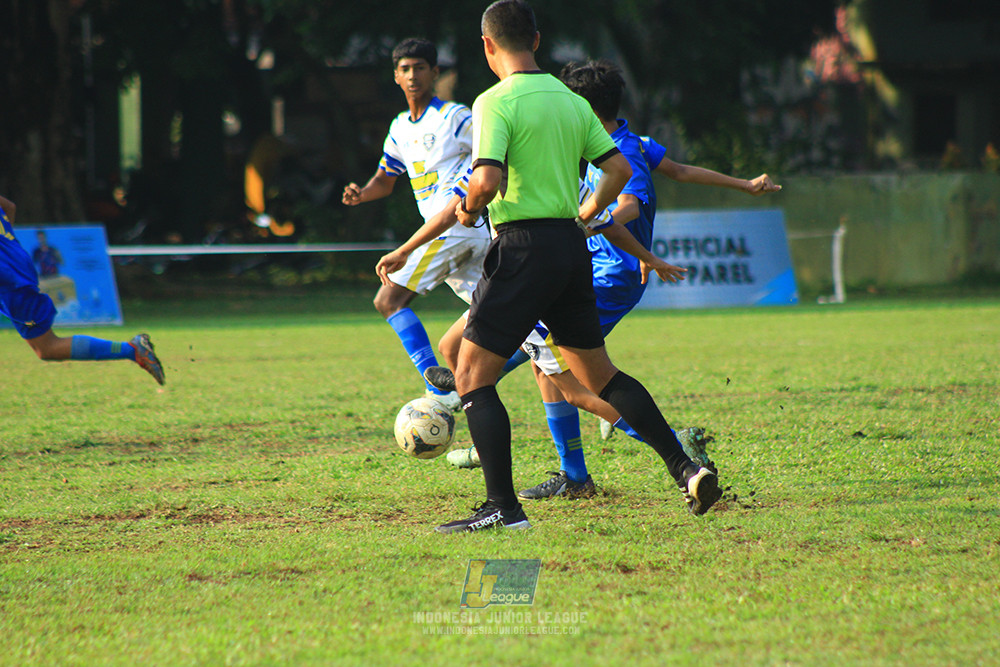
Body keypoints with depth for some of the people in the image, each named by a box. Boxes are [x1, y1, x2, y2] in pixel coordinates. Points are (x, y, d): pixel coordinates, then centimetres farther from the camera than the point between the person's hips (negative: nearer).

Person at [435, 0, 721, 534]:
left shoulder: (496, 103, -10)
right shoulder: (571, 101, 11)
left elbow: (487, 180, -23)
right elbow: (619, 168, 13)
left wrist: (468, 209, -2)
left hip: (522, 248, -7)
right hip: (572, 246, 7)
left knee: (471, 376, 0)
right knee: (599, 374, 18)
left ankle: (502, 506, -8)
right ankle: (685, 468, 10)